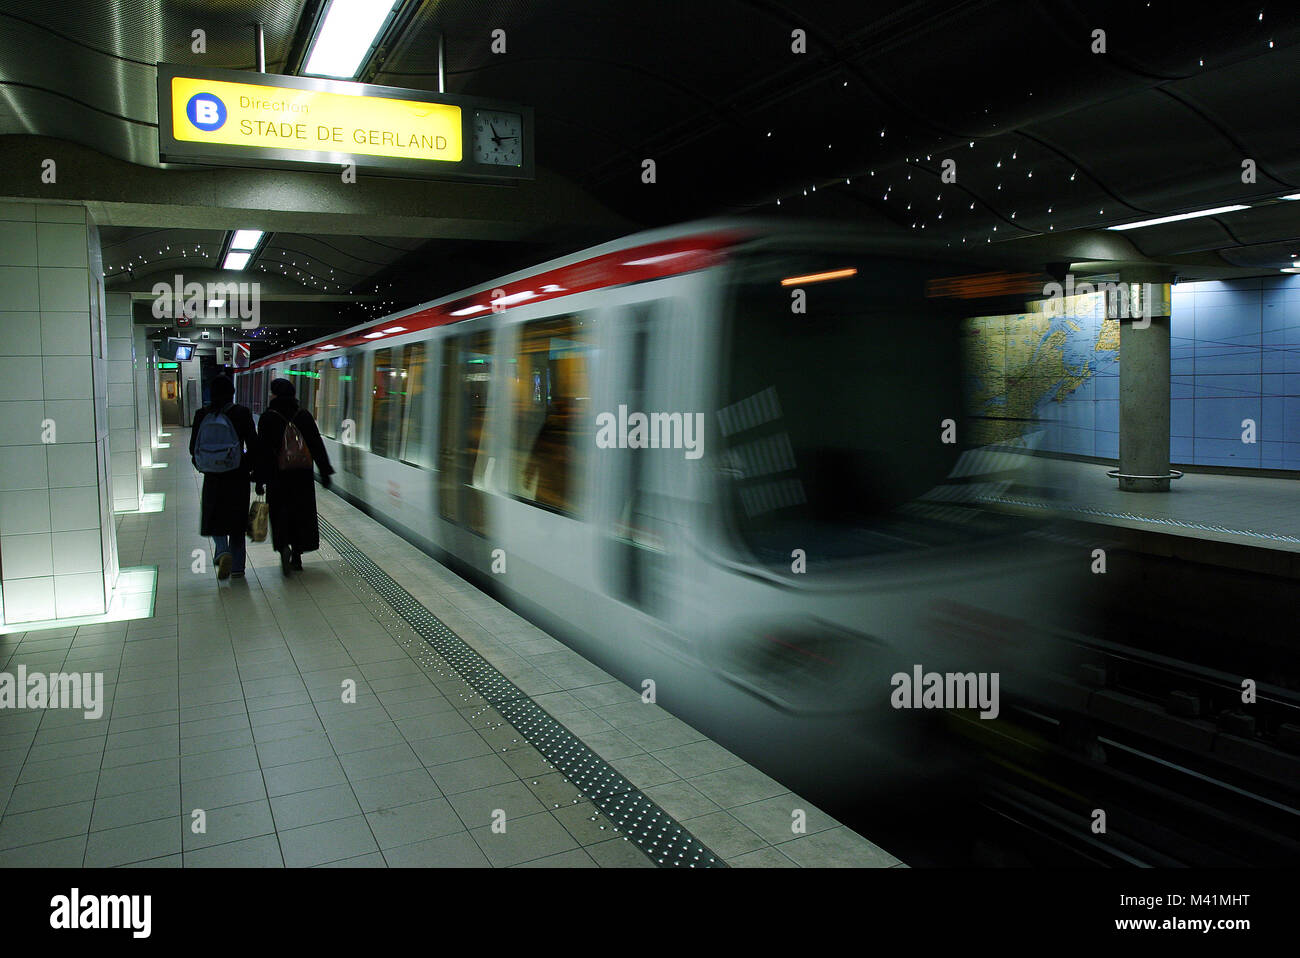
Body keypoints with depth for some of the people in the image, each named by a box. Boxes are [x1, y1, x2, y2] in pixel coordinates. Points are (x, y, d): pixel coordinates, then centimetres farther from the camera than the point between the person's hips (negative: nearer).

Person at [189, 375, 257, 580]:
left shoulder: (201, 415, -2)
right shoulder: (242, 414, -9)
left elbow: (193, 448, 3)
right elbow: (253, 446, -8)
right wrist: (251, 468, 6)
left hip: (212, 478, 1)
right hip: (237, 477, -1)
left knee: (215, 518, 15)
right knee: (236, 519, 10)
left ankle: (222, 551, -12)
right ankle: (237, 567, 14)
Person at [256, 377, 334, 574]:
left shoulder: (268, 418, -6)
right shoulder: (304, 415, 2)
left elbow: (263, 451, -7)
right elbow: (318, 445, 3)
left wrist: (260, 480, -3)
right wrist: (325, 472, 8)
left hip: (278, 476, -2)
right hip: (303, 475, 3)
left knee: (280, 514, 7)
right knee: (301, 512, 10)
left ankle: (284, 547, -17)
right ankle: (297, 557, 13)